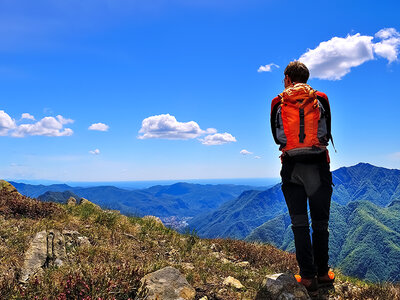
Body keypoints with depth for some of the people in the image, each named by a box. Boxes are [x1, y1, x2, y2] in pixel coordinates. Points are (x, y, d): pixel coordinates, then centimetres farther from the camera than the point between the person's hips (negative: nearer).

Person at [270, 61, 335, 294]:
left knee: (300, 224, 6)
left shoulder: (278, 104, 3)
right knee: (320, 223, 11)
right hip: (318, 166, 1)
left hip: (292, 169, 0)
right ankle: (323, 273, 20)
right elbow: (327, 135, 13)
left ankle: (308, 276, 7)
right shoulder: (321, 100, 5)